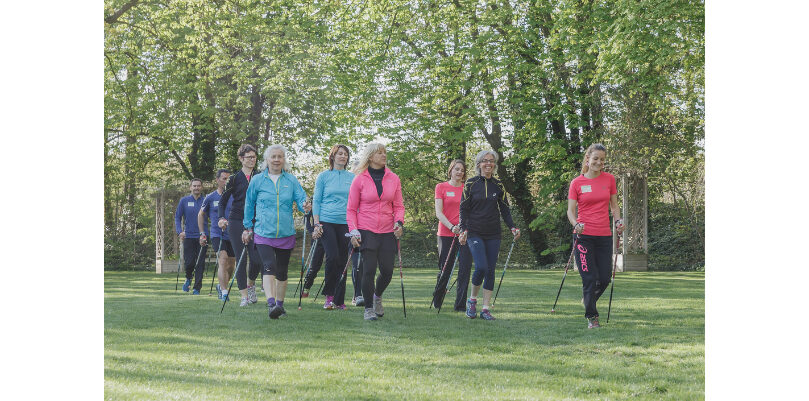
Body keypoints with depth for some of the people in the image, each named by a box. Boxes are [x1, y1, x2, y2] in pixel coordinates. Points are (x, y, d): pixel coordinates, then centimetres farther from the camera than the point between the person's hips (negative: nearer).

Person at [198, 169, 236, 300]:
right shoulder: (210, 198, 2)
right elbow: (201, 214, 15)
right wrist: (202, 233, 11)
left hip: (232, 235, 3)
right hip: (217, 234, -3)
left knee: (231, 267, 10)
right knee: (223, 261, -20)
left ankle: (221, 286, 36)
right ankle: (224, 292, -21)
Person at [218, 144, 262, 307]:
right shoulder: (235, 179, 6)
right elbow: (223, 201, 10)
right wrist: (221, 217, -6)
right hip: (236, 223, -1)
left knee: (257, 260, -7)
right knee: (241, 260, -3)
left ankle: (250, 284, 23)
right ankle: (244, 296, 2)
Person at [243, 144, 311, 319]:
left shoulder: (291, 180, 5)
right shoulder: (258, 180, 3)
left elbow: (301, 198, -2)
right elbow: (249, 205, 12)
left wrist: (305, 206, -25)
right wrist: (248, 228, 14)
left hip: (286, 234, 2)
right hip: (263, 233, -2)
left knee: (282, 271, 12)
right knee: (269, 266, -20)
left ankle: (280, 304, 26)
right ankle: (271, 304, -28)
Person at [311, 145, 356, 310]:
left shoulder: (352, 178, 12)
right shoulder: (324, 176, 5)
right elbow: (316, 201, 5)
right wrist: (317, 224, -4)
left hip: (345, 223, 3)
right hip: (327, 222, -3)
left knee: (342, 261, 3)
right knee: (332, 256, -18)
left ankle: (339, 300, 9)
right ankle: (329, 295, -4)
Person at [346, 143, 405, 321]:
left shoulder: (393, 179, 8)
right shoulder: (360, 180, 0)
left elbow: (398, 206, 12)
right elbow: (351, 209, 3)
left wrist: (399, 222, -6)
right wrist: (353, 231, -7)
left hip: (387, 232, 3)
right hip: (367, 231, -3)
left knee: (387, 271, 0)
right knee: (369, 270, -9)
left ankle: (377, 296, 32)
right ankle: (368, 308, 7)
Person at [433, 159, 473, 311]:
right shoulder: (441, 187, 3)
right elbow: (438, 213, -4)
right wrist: (452, 227, -18)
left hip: (465, 234, 2)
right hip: (446, 234, -2)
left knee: (465, 270, -5)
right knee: (445, 270, 4)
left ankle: (460, 305, 0)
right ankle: (437, 302, 26)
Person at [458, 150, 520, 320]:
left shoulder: (498, 185, 9)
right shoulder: (471, 184, 1)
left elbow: (505, 209, 13)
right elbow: (463, 209, 1)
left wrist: (512, 227, -1)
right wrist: (463, 230, -10)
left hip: (493, 234, 3)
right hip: (475, 233, -3)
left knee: (490, 270, 1)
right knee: (481, 267, -17)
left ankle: (485, 309, 7)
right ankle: (472, 300, 7)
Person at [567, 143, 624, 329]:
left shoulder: (609, 179, 7)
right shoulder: (577, 183, 0)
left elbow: (614, 205, 15)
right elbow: (570, 210, 0)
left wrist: (618, 220, -4)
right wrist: (575, 224, -19)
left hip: (604, 236, 3)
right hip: (584, 236, -3)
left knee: (604, 278, 3)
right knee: (590, 278, -6)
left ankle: (587, 297, 34)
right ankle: (592, 317, 6)